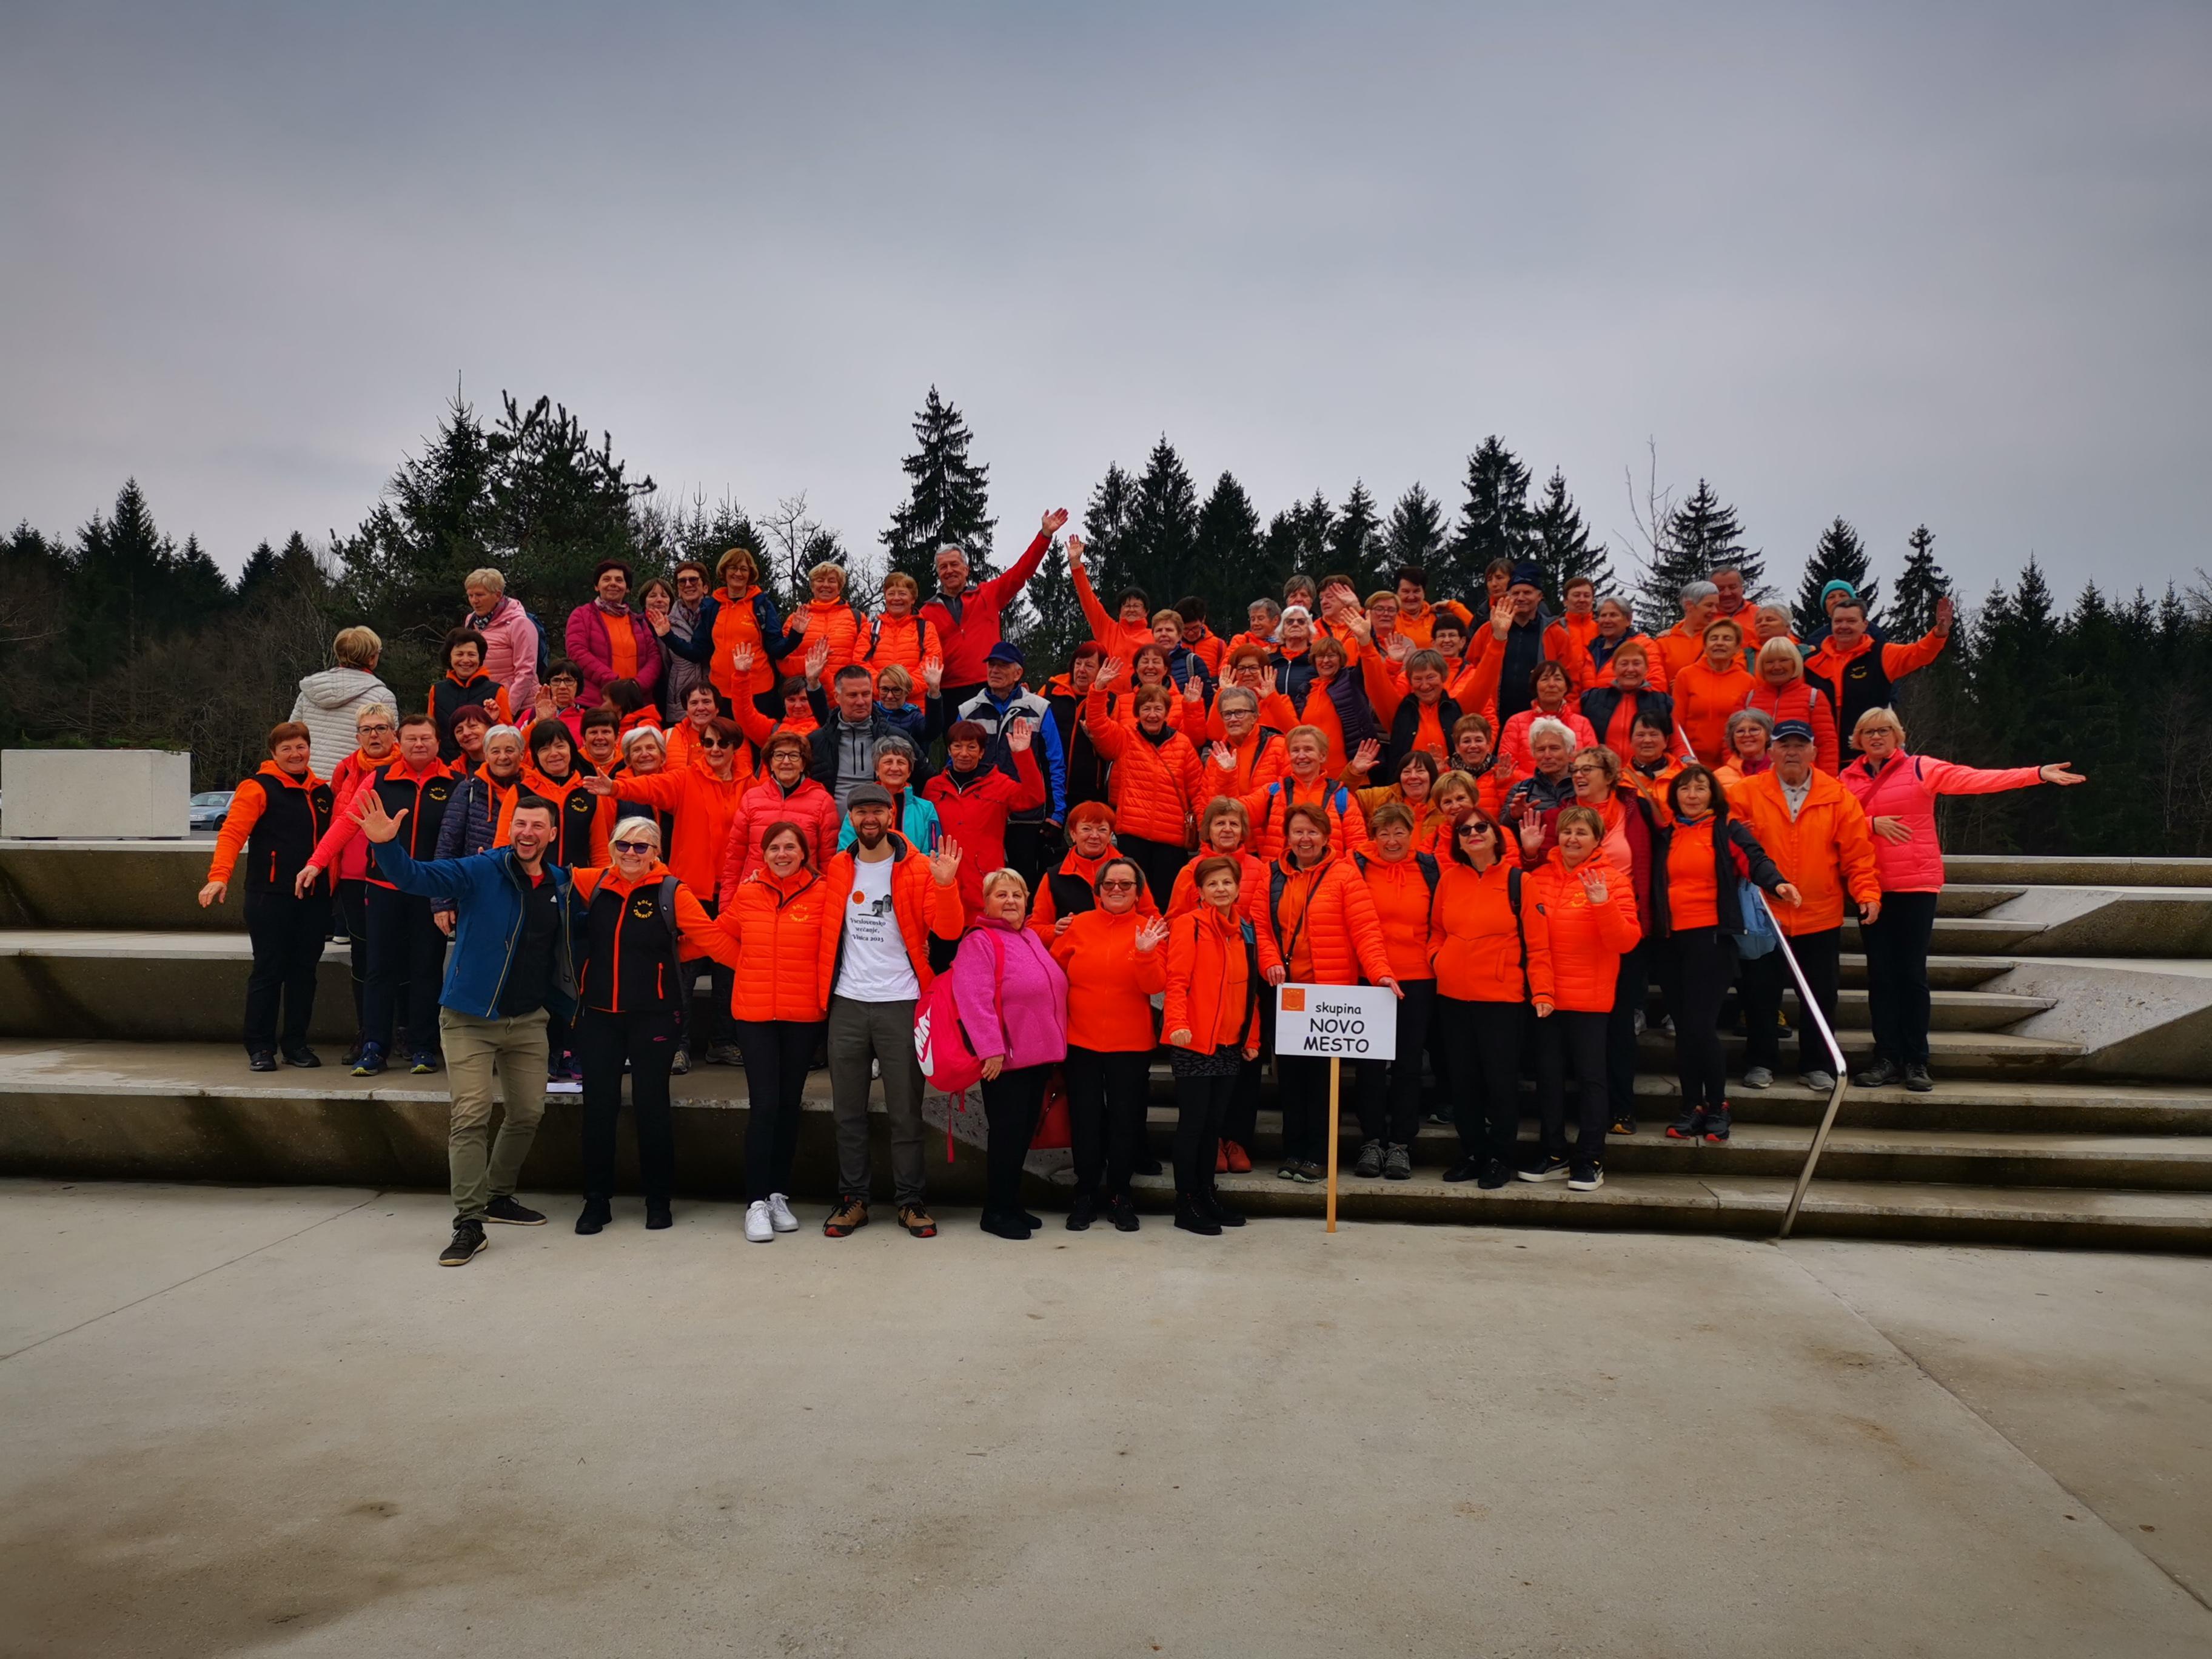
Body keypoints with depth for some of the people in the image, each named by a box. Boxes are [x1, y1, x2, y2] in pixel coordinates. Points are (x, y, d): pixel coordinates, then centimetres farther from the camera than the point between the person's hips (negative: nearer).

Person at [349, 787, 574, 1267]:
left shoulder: (561, 885, 3)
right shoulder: (481, 872, -11)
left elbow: (567, 944, 19)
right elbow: (418, 877, -25)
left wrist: (566, 1003, 11)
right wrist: (387, 846, -42)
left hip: (528, 1020, 5)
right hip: (471, 1019, -5)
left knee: (528, 1113, 12)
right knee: (470, 1116, -8)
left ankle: (497, 1197, 32)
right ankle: (469, 1223, -1)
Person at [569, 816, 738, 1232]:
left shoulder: (672, 893, -7)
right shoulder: (592, 884, 4)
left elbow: (712, 939, -10)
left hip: (653, 1017, -3)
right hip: (598, 1015, 3)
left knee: (651, 1105, 4)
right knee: (598, 1106, 8)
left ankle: (658, 1200, 20)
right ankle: (597, 1200, 21)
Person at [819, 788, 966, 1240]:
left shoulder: (918, 869, -3)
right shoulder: (836, 870, 7)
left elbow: (946, 933, -11)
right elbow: (826, 931, 17)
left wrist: (945, 885, -25)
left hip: (901, 1004, -3)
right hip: (847, 1004, 3)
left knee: (905, 1110, 4)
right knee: (848, 1111, 9)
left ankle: (911, 1201, 13)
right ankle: (852, 1199, 19)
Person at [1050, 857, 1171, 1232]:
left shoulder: (1150, 930, -2)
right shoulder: (1078, 927, -1)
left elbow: (1155, 987, -10)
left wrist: (1145, 953, -25)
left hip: (1131, 1045, 0)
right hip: (1081, 1042, 0)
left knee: (1126, 1121, 8)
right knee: (1085, 1120, 8)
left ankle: (1119, 1195, 24)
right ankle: (1086, 1194, 23)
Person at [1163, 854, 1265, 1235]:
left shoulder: (1246, 930, 12)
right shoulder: (1189, 925, -7)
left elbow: (1250, 988, 17)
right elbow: (1177, 979, -14)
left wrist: (1252, 1038, 14)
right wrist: (1178, 1022, -28)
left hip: (1231, 1045, 6)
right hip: (1193, 1043, -6)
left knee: (1216, 1121, 13)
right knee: (1193, 1122, -1)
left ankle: (1206, 1193, 24)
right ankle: (1186, 1204, 7)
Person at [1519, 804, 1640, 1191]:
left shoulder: (1612, 880, -3)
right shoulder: (1539, 878, 3)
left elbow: (1626, 941, -12)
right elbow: (1535, 942, 1)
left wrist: (1603, 904, -25)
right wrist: (1541, 991, -6)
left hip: (1591, 997, -3)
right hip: (1547, 997, 3)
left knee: (1590, 1076, 3)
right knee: (1549, 1074, 9)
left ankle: (1590, 1161, 11)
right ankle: (1553, 1155, 20)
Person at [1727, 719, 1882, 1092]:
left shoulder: (1838, 797, 1)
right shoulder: (1746, 793, -2)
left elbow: (1857, 852, -1)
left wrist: (1868, 893, -10)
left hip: (1821, 918, 1)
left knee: (1821, 995, 9)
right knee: (1761, 992, 6)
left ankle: (1815, 1065, 22)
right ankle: (1760, 1062, 20)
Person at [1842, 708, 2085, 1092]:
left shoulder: (1920, 768, 0)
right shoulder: (1848, 779, 8)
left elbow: (1976, 779, -9)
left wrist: (2038, 774, -18)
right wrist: (1872, 823, -15)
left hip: (1916, 885, -2)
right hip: (1871, 887, 2)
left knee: (1912, 974, -1)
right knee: (1880, 974, 4)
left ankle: (1916, 1062, 5)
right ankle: (1887, 1060, 10)